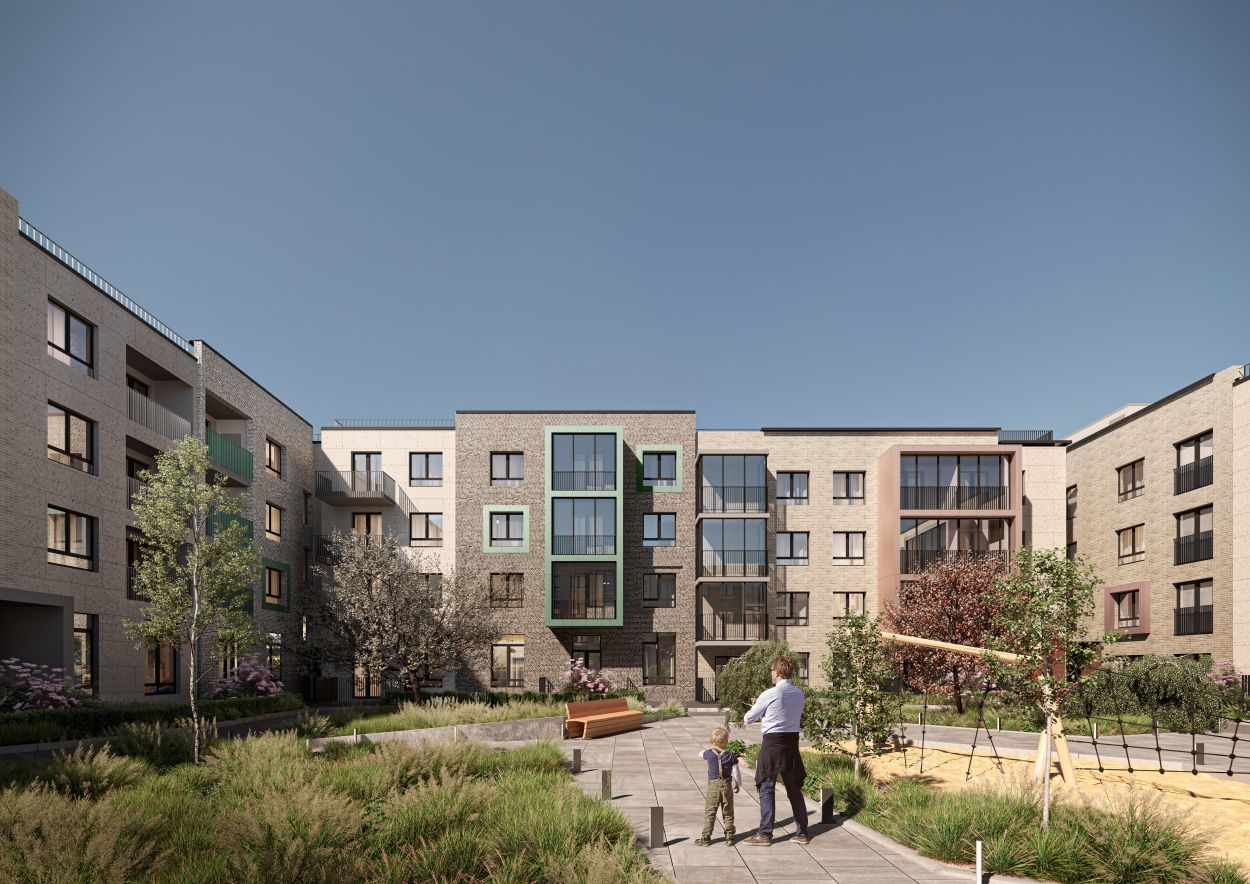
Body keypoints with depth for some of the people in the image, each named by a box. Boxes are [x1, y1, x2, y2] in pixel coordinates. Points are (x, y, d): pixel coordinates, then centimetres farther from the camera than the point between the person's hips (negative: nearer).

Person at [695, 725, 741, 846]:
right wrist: (738, 785, 14)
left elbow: (701, 754, 19)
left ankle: (706, 837, 6)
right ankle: (729, 837, 14)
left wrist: (712, 748, 31)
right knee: (728, 813, 11)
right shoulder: (731, 756, -6)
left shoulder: (709, 754, -6)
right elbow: (736, 773, -2)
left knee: (709, 812, 5)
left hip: (713, 786, -1)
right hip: (726, 786, 1)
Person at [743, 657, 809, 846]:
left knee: (767, 788, 1)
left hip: (773, 742, -6)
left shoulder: (770, 694, -14)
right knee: (795, 789, 14)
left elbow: (749, 718, -3)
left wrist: (757, 708, 19)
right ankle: (802, 833, 20)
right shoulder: (799, 694, 4)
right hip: (792, 741, 6)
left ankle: (765, 834, 1)